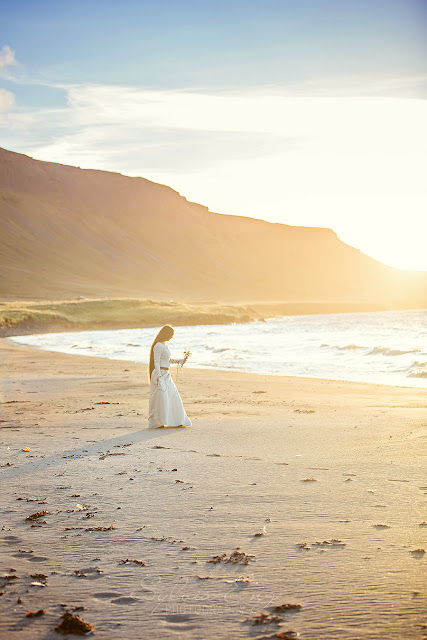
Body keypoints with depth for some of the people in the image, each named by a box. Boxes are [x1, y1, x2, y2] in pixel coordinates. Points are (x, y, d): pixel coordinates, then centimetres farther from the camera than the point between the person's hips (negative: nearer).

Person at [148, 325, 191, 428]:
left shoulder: (165, 345, 15)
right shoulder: (158, 346, -15)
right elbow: (156, 362, -19)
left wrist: (179, 361, 26)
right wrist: (159, 377, -25)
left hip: (166, 374, 10)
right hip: (160, 373, -10)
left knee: (173, 396, 12)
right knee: (160, 396, -8)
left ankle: (177, 420, 20)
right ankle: (155, 422, -2)